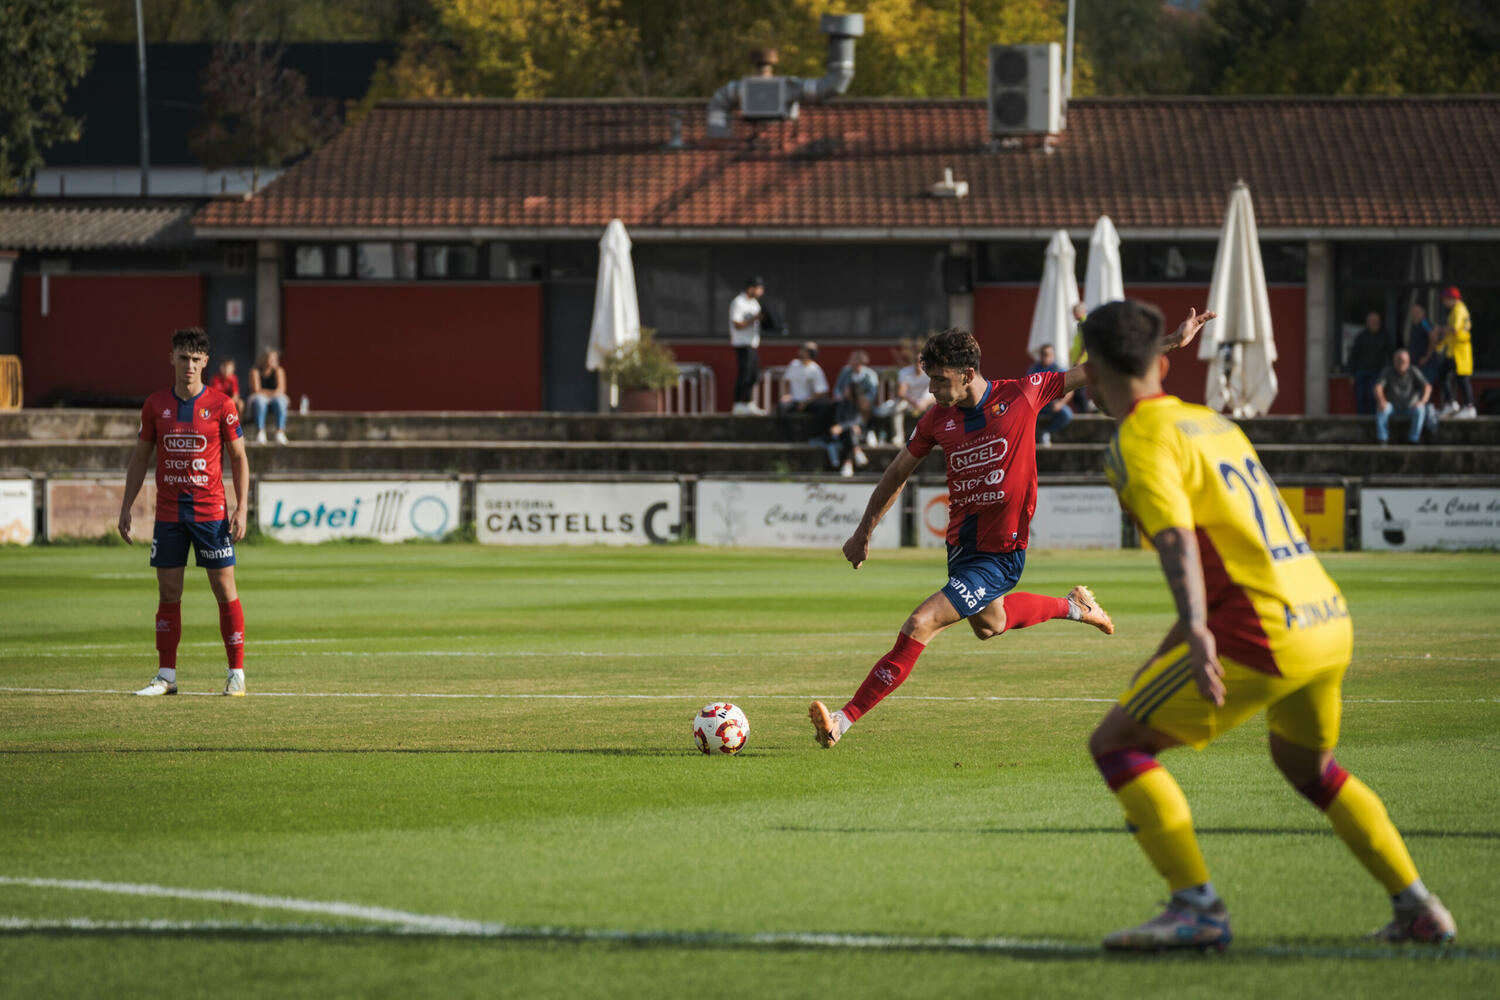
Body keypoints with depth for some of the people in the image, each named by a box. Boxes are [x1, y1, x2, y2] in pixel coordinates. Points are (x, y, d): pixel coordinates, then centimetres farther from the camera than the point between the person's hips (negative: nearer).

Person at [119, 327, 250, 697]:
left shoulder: (220, 405, -2)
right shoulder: (155, 405, 5)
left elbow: (238, 458, 2)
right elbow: (140, 457, 13)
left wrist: (241, 509, -7)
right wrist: (126, 507, 8)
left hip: (210, 512, -3)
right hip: (168, 513, 3)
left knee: (225, 590, -2)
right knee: (168, 593, 4)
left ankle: (237, 674, 3)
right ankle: (166, 676, 9)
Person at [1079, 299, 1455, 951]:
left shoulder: (1141, 442, -5)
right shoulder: (1212, 423, 21)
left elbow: (1176, 538, -24)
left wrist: (1196, 633, -38)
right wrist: (1170, 654, 37)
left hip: (1267, 637, -9)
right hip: (1331, 621, 9)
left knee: (1116, 744, -1)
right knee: (1306, 763, 32)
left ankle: (1197, 907, -10)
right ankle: (1417, 909, 30)